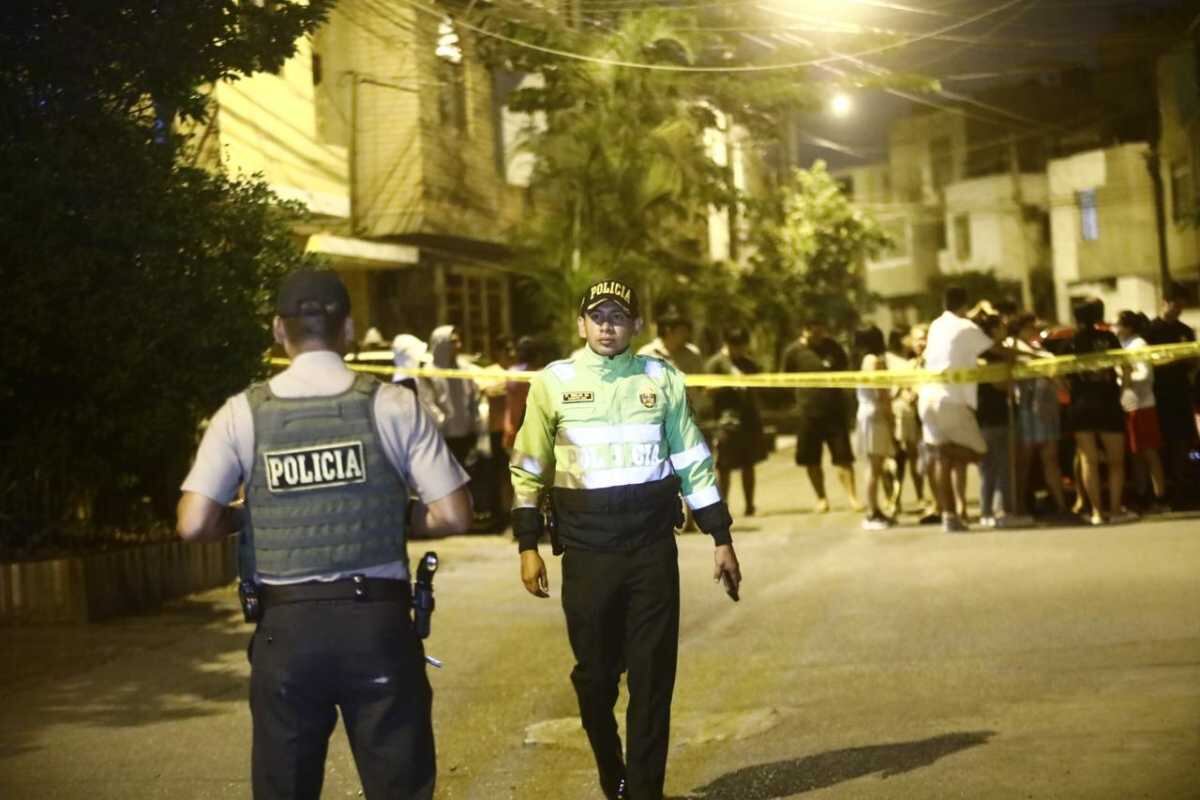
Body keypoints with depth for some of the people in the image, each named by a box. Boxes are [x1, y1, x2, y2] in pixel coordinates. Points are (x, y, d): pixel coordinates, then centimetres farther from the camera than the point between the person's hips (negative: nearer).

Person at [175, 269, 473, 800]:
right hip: (378, 621, -1)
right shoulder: (393, 405, -3)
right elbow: (452, 516, -5)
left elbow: (194, 525, -7)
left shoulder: (243, 414, -2)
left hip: (285, 626, 1)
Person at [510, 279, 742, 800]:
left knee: (652, 676, 1)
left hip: (653, 547, 0)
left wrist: (721, 540, 7)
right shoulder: (553, 382, 0)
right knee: (595, 674, 9)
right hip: (586, 550, 0)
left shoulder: (662, 379, 3)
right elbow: (528, 470, 6)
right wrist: (528, 546, 1)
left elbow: (693, 462, 8)